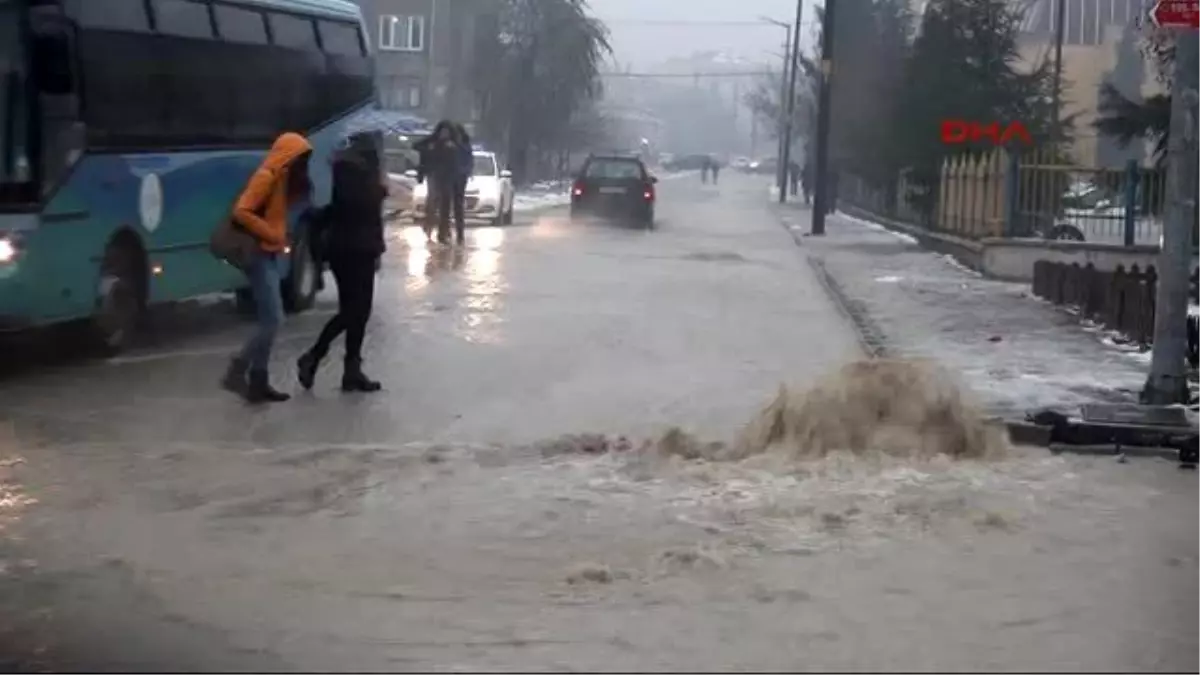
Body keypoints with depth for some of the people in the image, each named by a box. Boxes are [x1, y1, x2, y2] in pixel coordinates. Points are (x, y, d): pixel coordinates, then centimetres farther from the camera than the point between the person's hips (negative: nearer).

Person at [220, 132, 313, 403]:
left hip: (273, 255, 10)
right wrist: (271, 234, -18)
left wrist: (280, 239, 3)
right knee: (273, 319, -13)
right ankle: (237, 371, -8)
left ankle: (258, 382, 11)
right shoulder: (267, 177, -14)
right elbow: (242, 212, -22)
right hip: (261, 255, -10)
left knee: (268, 321, 9)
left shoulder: (282, 179, 14)